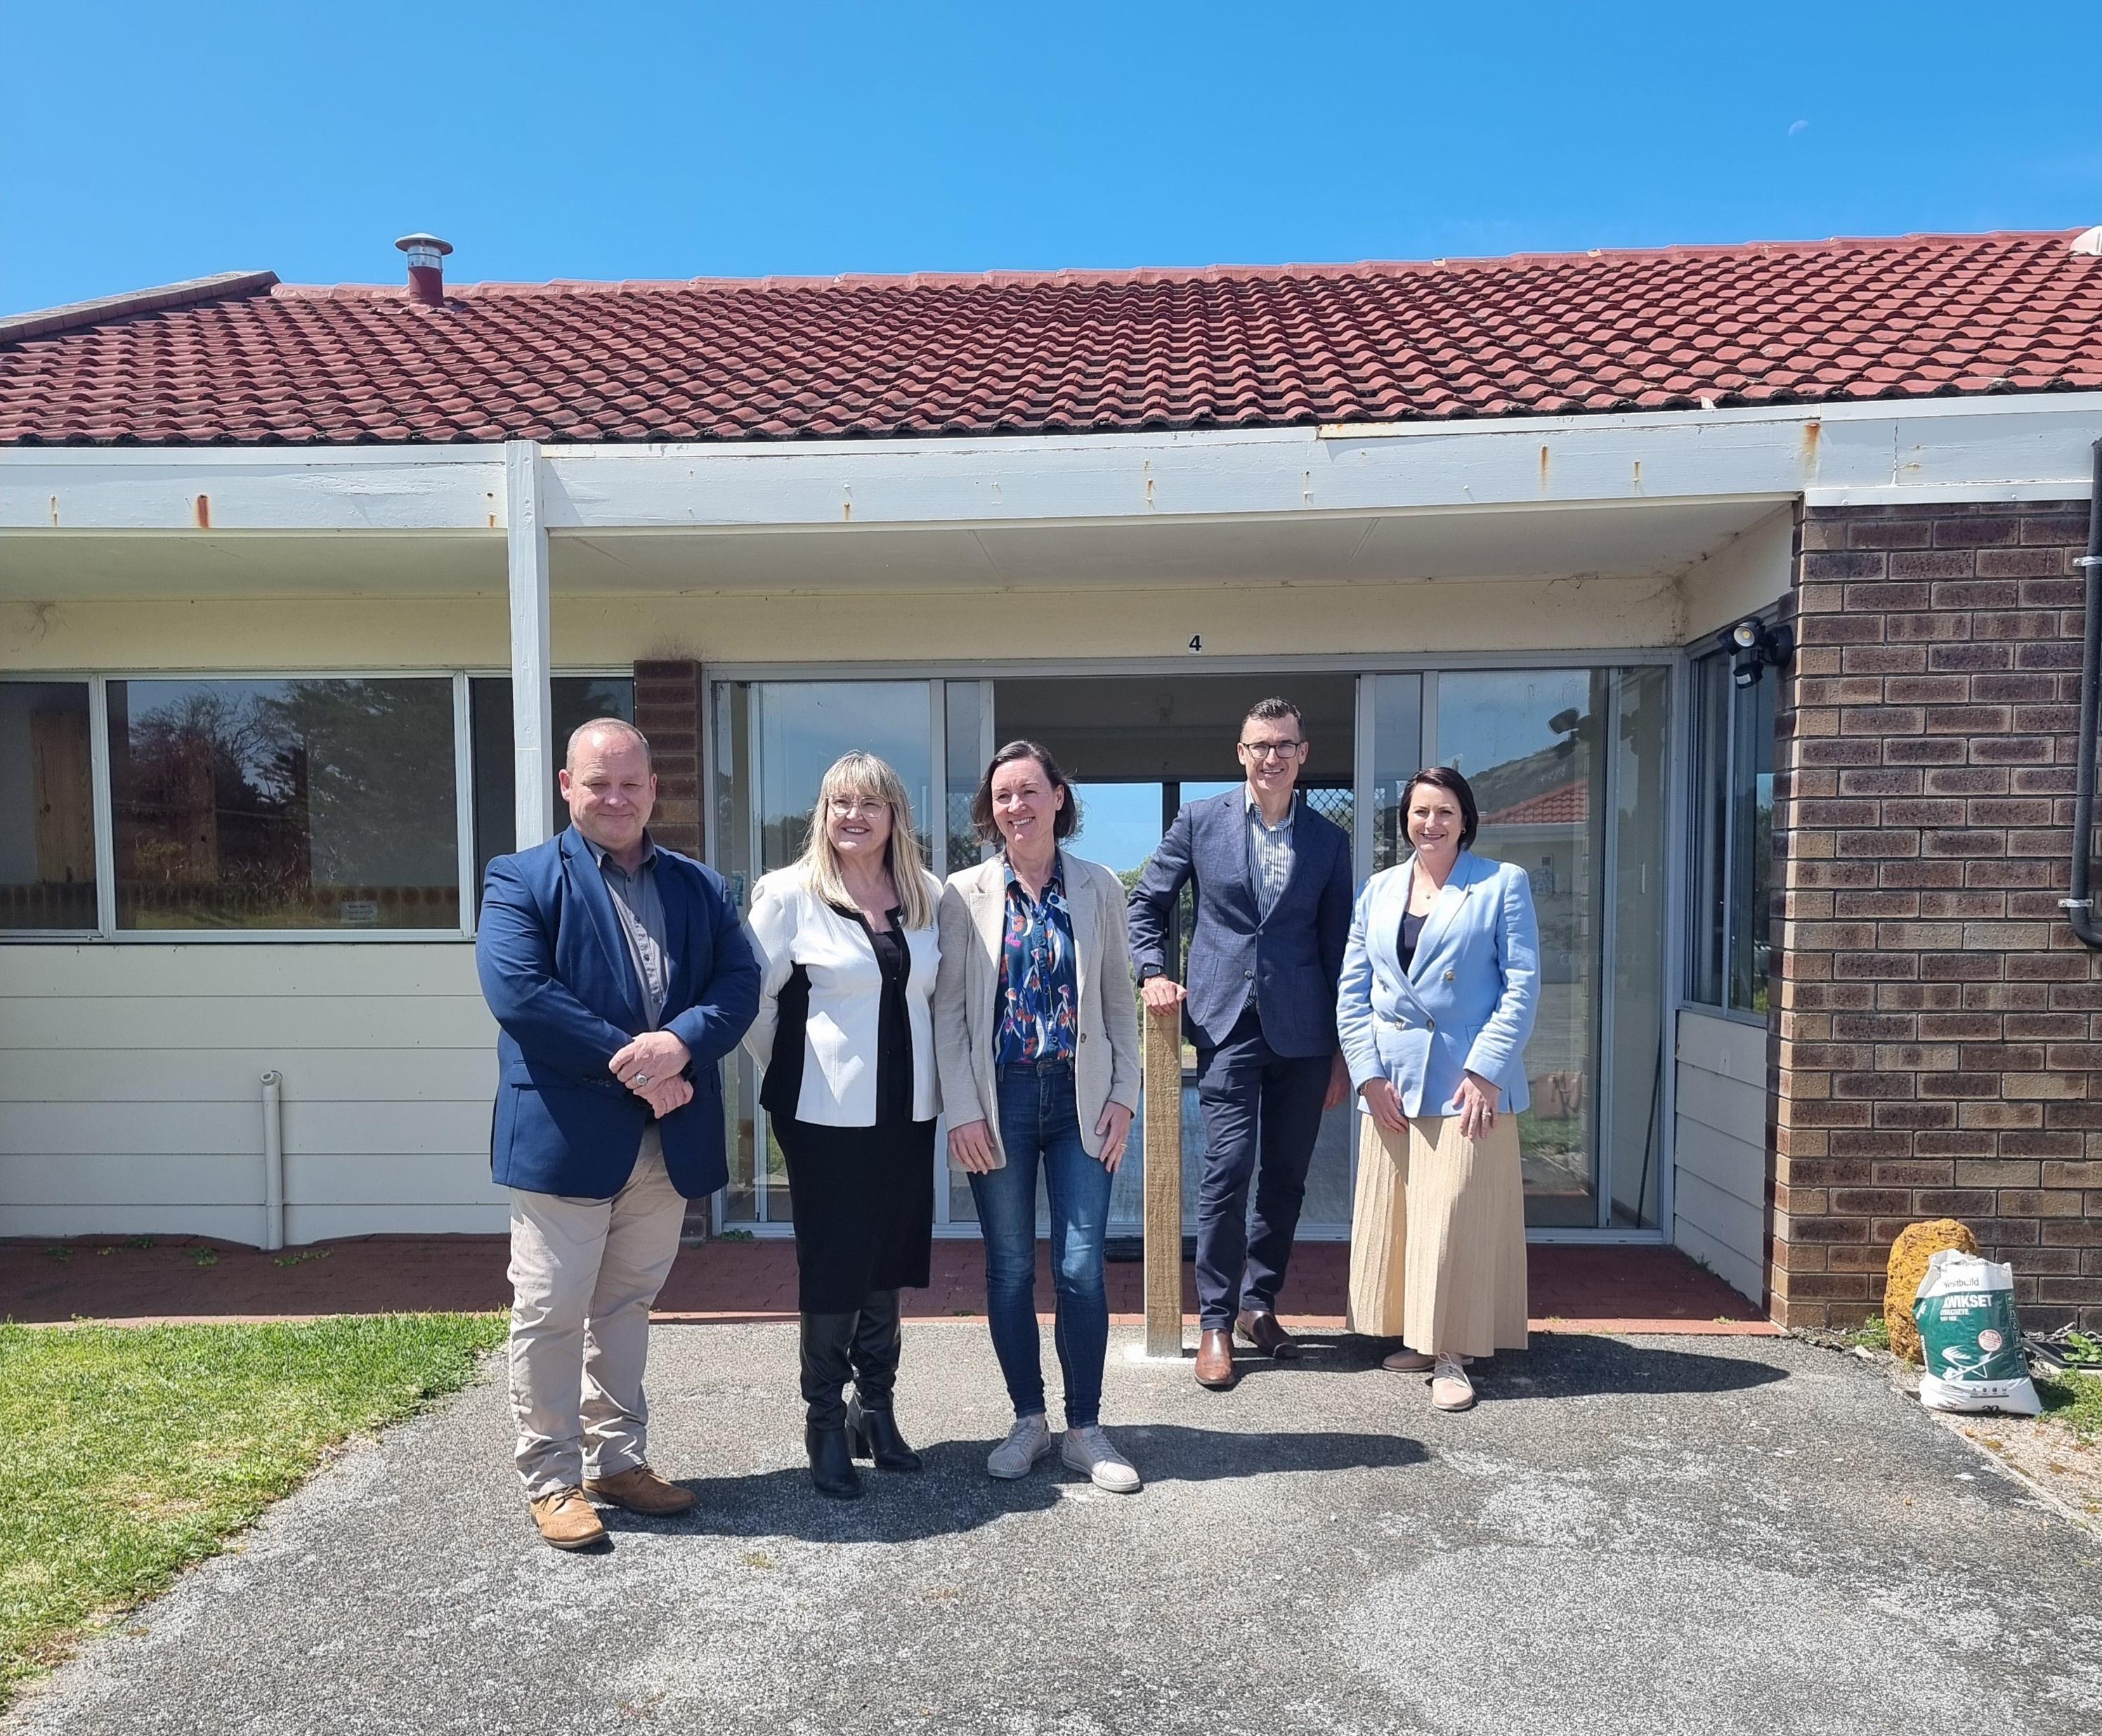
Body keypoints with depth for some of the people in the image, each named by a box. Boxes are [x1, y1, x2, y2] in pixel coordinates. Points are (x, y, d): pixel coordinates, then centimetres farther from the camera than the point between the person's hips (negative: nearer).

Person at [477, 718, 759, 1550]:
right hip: (564, 1135, -4)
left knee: (627, 1306, 17)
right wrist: (626, 1063, -19)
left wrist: (679, 1044, -19)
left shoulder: (700, 886, 11)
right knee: (551, 1312, 6)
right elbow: (517, 992, -15)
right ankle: (552, 1480, 21)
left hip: (669, 1137, 4)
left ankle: (618, 1459, 31)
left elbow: (739, 981, 0)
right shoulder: (521, 880, -2)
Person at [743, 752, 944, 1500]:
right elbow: (753, 997, -5)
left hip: (907, 1108, 4)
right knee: (832, 1268, 5)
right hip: (827, 1112, -4)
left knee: (887, 1264, 14)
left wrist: (934, 1078, 11)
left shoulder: (928, 896, 5)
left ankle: (876, 1410, 31)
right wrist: (789, 1070, 2)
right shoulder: (790, 893, -8)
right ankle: (826, 1425, 23)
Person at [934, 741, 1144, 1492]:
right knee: (1010, 1267, 9)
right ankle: (1028, 1419, 26)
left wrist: (1124, 1094, 0)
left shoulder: (1099, 888, 4)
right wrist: (962, 1109, -7)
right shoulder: (965, 893, 0)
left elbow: (1120, 1001, 7)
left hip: (1080, 1098, 0)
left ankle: (1085, 1428, 18)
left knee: (1081, 1267, 1)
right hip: (999, 1097, 0)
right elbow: (948, 1008, -1)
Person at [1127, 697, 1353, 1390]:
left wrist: (1343, 1052, 8)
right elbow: (1146, 902, 10)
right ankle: (1216, 1323, 6)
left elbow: (1337, 946, 9)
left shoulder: (1328, 840, 7)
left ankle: (1259, 1304, 26)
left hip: (1303, 1029, 3)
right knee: (1229, 1167, -7)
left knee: (1286, 1175, 9)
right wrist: (1152, 973, -5)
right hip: (1228, 1021, -2)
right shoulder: (1200, 820, 3)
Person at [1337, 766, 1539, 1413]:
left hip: (1469, 1082, -4)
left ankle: (1451, 1355, 8)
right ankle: (1415, 1337, 24)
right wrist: (1369, 1074, -2)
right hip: (1391, 1081, 4)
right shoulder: (1379, 890, 10)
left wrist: (1486, 1071, -13)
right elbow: (1352, 991, 8)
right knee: (1392, 1214, 9)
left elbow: (1522, 986, -5)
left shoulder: (1503, 884, 0)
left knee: (1456, 1217, -3)